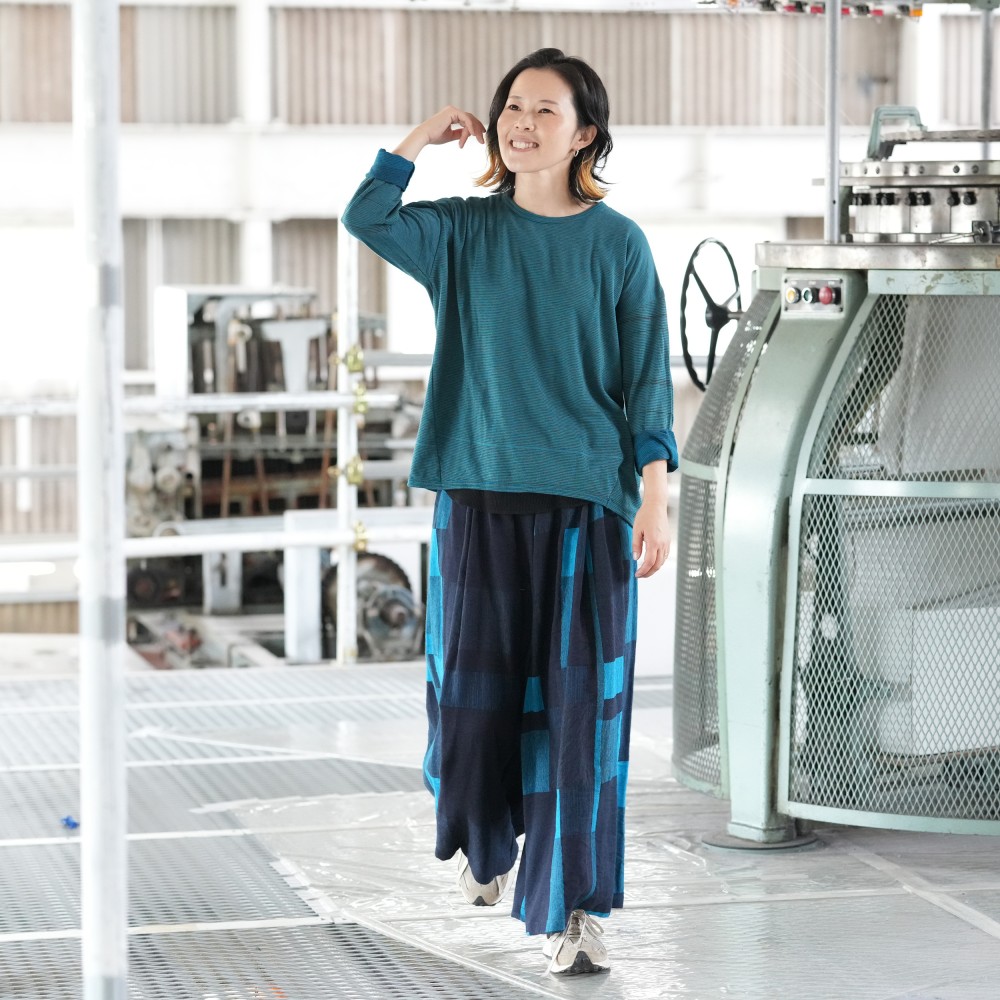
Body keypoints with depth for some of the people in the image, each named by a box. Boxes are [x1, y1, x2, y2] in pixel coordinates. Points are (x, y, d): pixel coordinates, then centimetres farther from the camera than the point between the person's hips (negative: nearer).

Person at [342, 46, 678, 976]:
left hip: (586, 498, -2)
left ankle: (573, 909, -4)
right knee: (476, 683, 9)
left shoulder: (617, 245, 2)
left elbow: (646, 380, 1)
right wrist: (420, 136, -6)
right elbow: (365, 218, -8)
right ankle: (484, 841, 38)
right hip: (480, 491, 2)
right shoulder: (463, 231, 7)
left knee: (580, 698, -6)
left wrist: (655, 499, -4)